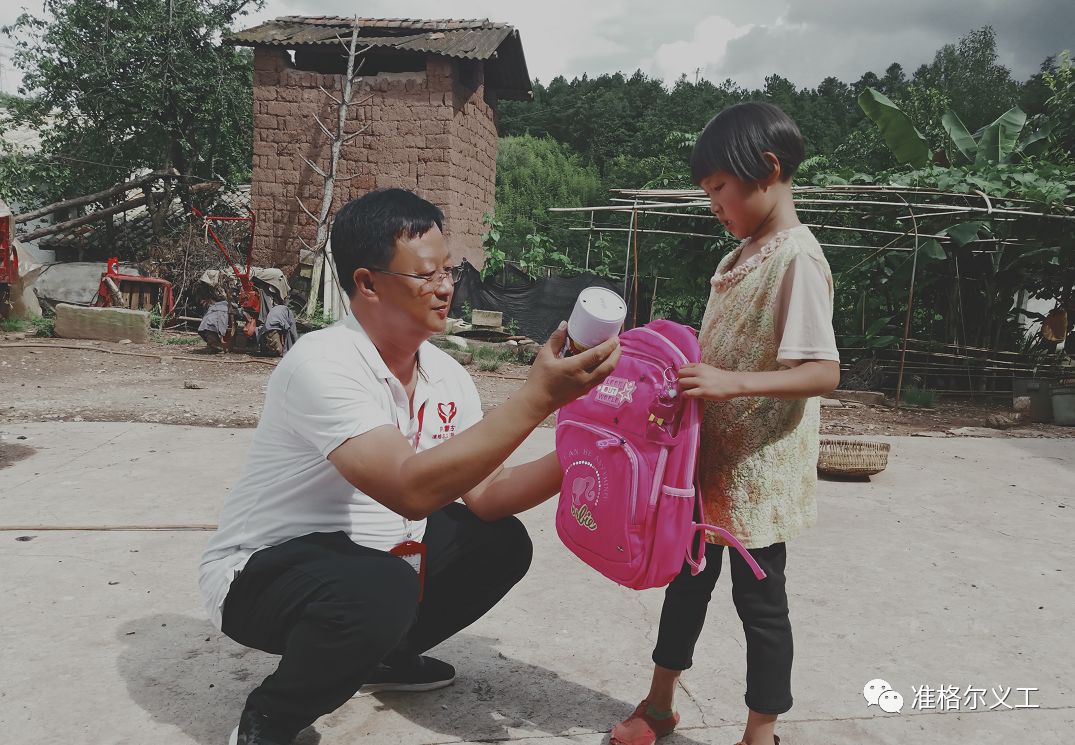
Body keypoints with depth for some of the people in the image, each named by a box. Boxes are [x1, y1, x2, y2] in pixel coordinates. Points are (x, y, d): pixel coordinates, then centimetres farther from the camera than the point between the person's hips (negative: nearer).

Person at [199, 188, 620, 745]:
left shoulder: (447, 376, -4)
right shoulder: (323, 364, -28)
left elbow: (484, 497, -2)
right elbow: (412, 490, -38)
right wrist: (536, 398, -39)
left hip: (362, 555, 8)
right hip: (261, 570, -8)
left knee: (500, 542, 3)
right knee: (383, 591, -36)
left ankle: (380, 656, 22)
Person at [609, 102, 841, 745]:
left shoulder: (797, 258, -18)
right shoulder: (746, 253, 9)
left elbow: (824, 372, -25)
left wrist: (730, 382, -34)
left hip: (758, 467, -9)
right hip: (711, 454, 9)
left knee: (759, 597, 6)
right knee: (689, 576, 19)